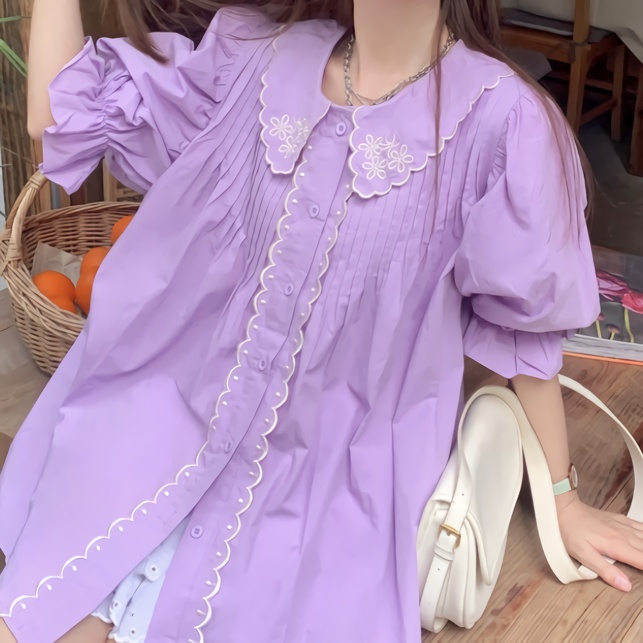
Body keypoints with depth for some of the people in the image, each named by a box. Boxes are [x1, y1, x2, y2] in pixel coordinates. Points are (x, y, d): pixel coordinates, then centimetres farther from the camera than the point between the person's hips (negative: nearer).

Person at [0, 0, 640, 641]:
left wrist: (560, 499, 6)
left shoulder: (498, 119, -13)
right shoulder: (254, 54, -2)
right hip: (157, 421, 3)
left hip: (332, 474, -2)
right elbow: (60, 115, 2)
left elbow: (525, 325, -3)